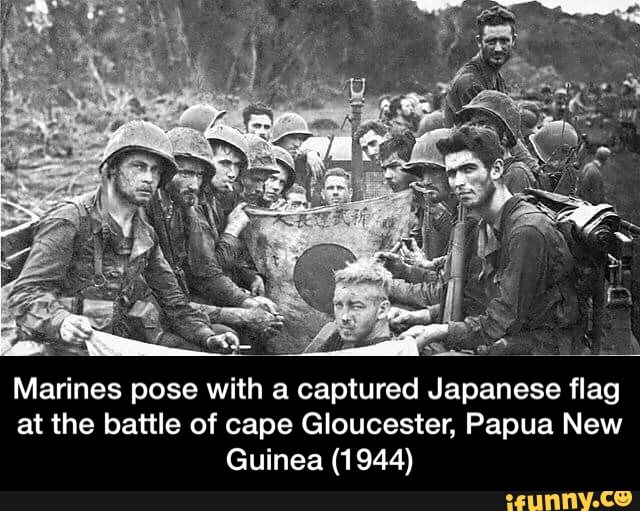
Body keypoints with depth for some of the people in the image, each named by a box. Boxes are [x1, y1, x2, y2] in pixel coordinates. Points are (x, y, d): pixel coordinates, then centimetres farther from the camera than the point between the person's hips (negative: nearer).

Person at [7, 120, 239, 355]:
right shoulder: (69, 220, -11)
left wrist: (207, 336, -3)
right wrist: (60, 321, -38)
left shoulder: (146, 235, 11)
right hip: (69, 349, -5)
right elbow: (25, 293, -18)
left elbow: (173, 300, 14)